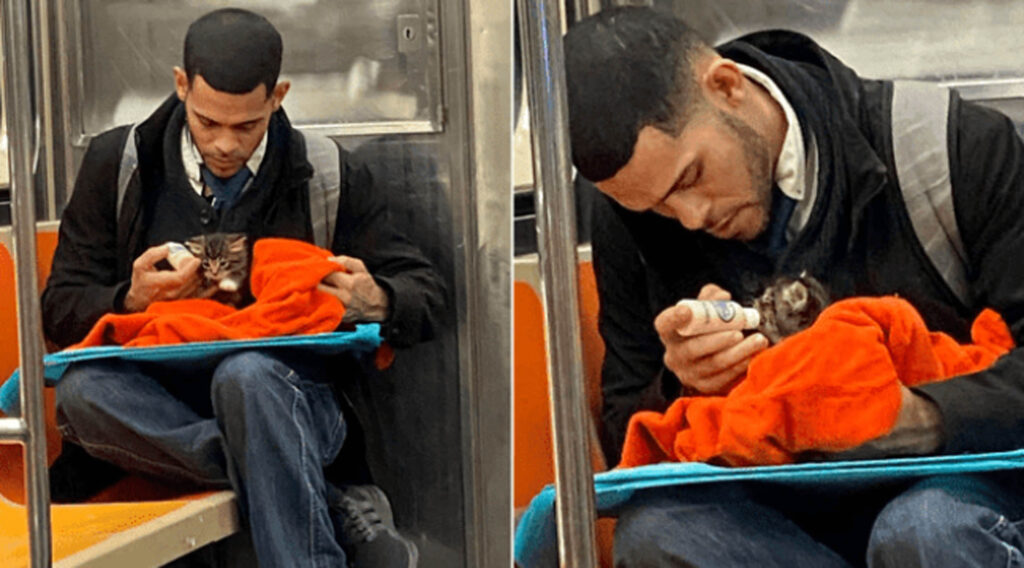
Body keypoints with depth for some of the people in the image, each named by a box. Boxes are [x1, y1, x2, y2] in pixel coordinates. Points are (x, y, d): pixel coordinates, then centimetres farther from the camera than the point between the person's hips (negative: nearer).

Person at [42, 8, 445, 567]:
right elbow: (61, 307, 8)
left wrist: (375, 303, -15)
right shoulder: (117, 164, 8)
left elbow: (424, 293, 10)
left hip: (287, 398, -2)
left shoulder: (329, 176, 6)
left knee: (246, 374, -38)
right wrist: (133, 300, -15)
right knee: (80, 390, -32)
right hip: (161, 404, 3)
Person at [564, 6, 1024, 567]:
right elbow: (626, 439, 9)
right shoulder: (631, 228, 3)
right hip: (781, 514, 5)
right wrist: (683, 390, -14)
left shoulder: (957, 147, -9)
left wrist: (922, 416, -30)